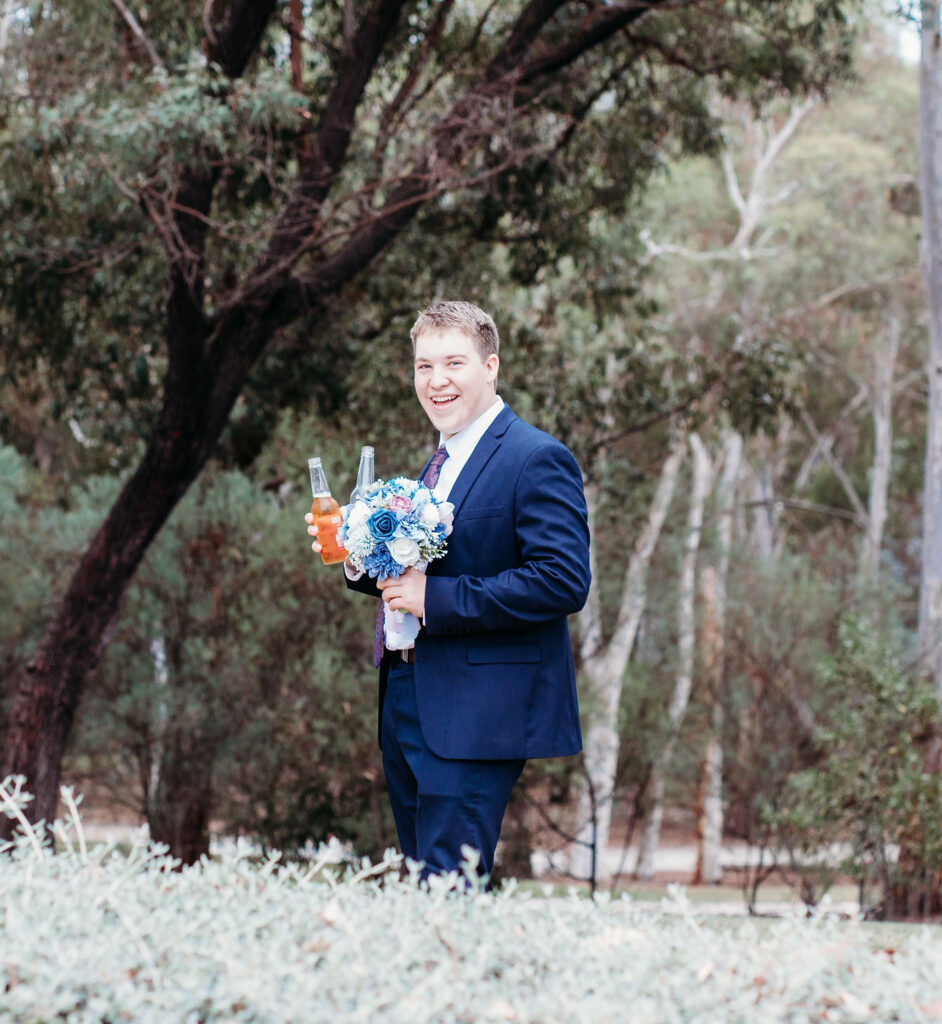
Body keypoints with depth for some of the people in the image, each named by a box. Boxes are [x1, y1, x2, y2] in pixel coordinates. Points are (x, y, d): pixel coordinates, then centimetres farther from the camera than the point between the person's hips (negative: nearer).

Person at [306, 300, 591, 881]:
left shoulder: (537, 459, -10)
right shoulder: (441, 463, 20)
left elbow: (564, 582, -20)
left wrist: (435, 599, -20)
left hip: (474, 717, -9)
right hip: (409, 704, 9)